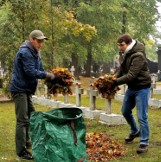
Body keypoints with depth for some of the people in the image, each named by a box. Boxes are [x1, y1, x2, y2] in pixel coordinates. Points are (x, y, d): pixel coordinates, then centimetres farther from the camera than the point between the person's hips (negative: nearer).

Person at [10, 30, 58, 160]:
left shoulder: (35, 53, 13)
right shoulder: (25, 52, -18)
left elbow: (40, 70, 11)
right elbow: (31, 72, -26)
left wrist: (53, 77, -5)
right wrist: (48, 75, -19)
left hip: (27, 89, 10)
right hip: (20, 89, -10)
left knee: (31, 116, 18)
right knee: (22, 120, -10)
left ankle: (26, 142, 32)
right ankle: (21, 151, -6)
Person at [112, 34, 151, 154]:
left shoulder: (138, 55, -24)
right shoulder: (126, 54, 3)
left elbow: (131, 75, -30)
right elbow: (122, 70, 7)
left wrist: (115, 82, -28)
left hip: (141, 88, -9)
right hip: (131, 87, 9)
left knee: (142, 117, -7)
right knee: (126, 111, 20)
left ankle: (144, 143, 4)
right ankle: (135, 131, 42)